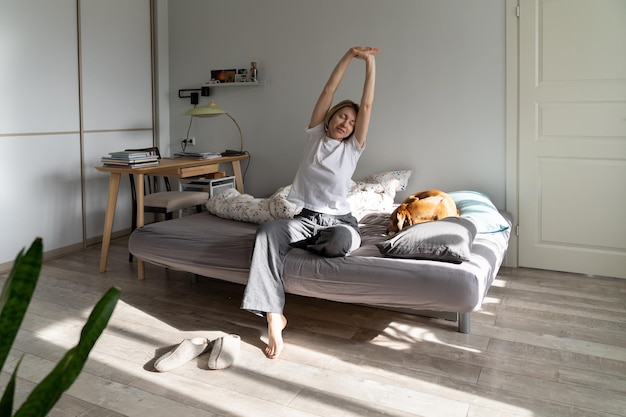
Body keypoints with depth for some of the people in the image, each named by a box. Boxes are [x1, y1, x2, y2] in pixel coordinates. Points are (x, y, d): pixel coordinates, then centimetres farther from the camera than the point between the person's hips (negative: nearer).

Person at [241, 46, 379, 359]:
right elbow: (328, 92, 2)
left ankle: (300, 245, 0)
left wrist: (370, 63, -7)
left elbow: (367, 105, -3)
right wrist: (349, 56, -3)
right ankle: (273, 316, -37)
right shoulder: (315, 136, 9)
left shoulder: (353, 147, 6)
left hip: (340, 220, 0)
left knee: (341, 242, -38)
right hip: (307, 218, 1)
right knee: (268, 231, -32)